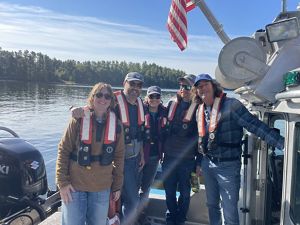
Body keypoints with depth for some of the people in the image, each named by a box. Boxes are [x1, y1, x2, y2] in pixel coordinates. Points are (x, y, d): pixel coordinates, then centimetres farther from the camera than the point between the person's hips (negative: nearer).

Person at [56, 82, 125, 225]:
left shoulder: (116, 125, 0)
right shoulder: (78, 120, -7)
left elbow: (119, 157, 6)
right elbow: (63, 150, -5)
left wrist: (117, 185, 7)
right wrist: (62, 182, -9)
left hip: (102, 188, 2)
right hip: (74, 186, -2)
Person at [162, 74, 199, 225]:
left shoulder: (197, 108, -7)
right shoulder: (172, 104, 6)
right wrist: (161, 150, 11)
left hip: (186, 158, -3)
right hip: (169, 155, 4)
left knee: (184, 191, 12)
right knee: (169, 189, 15)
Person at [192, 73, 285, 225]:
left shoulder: (231, 105, -15)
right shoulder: (200, 111, 7)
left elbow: (256, 126, -20)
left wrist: (283, 143, -27)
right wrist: (199, 162, 19)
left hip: (228, 166, -6)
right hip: (207, 164, 6)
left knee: (230, 212, 1)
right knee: (212, 204, 20)